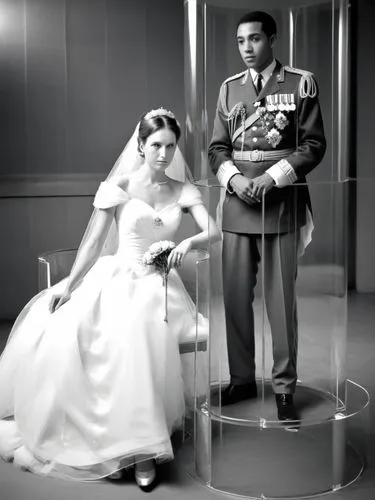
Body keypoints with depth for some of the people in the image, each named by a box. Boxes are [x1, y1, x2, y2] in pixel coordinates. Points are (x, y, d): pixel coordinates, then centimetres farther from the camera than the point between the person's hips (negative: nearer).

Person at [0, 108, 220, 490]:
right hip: (115, 277, 0)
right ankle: (59, 429, -9)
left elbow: (213, 231, -1)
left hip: (156, 284, 0)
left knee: (136, 332, -35)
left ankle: (141, 445, -27)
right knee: (60, 326, -28)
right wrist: (69, 285, -10)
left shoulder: (183, 192, 9)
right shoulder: (120, 186, 2)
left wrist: (187, 243, -23)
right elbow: (93, 242, 0)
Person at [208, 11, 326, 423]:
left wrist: (271, 177, -13)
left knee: (281, 300, -1)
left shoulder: (301, 84, 3)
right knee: (235, 297, 6)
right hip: (237, 206, 4)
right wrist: (234, 179, -6)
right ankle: (242, 379, 20)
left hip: (281, 205, -3)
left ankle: (284, 387, 10)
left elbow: (313, 145, -2)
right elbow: (217, 148, 13)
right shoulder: (229, 88, 13)